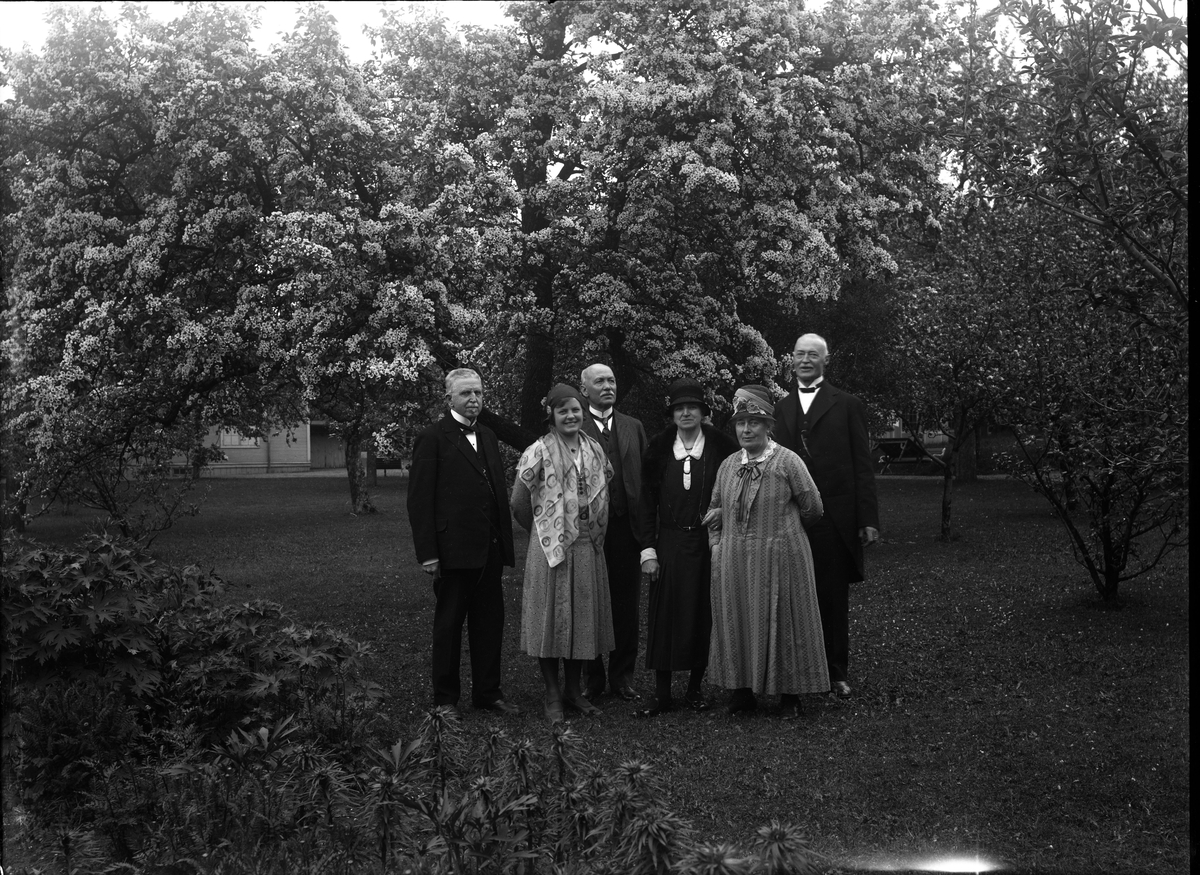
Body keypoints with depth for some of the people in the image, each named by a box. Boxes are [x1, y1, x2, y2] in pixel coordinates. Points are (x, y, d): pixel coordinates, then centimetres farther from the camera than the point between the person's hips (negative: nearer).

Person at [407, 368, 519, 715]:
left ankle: (488, 692, 22)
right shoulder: (432, 438, -7)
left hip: (489, 549, 6)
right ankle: (445, 699, 17)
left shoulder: (488, 436, 14)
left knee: (490, 621, 11)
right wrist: (427, 553, -15)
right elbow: (419, 500, -10)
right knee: (448, 625, 6)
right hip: (453, 550, -6)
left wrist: (505, 542, 9)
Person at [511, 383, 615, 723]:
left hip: (588, 547, 5)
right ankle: (552, 694, 14)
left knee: (583, 617, 11)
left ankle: (574, 689, 25)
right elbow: (519, 504, -6)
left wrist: (594, 532, 13)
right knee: (551, 617, 3)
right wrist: (541, 529, 6)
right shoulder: (539, 451, -9)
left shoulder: (594, 449, 7)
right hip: (550, 547, -5)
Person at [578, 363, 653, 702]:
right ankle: (591, 677, 18)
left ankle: (622, 677, 21)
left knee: (627, 607, 9)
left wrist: (646, 539, -1)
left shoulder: (633, 427, 11)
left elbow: (646, 481, 6)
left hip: (627, 528, 3)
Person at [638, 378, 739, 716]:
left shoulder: (722, 447, 0)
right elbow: (647, 499, 4)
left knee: (703, 613, 4)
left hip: (708, 542, -1)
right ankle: (662, 693, 7)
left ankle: (694, 688, 18)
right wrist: (648, 547, -2)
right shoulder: (659, 448, 3)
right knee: (664, 613, 0)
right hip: (669, 542, 1)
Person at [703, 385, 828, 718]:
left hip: (779, 559, -4)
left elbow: (811, 507, -1)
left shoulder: (788, 462, -7)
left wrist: (782, 528, 9)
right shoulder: (728, 465, 8)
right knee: (738, 622, 8)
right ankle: (743, 690, 20)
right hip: (734, 562, 4)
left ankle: (789, 694, 15)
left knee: (782, 622, 3)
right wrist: (717, 543, 5)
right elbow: (715, 510, 17)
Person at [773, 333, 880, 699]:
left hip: (835, 518, -2)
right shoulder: (780, 408, 11)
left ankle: (837, 674, 15)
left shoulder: (847, 405, 3)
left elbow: (863, 465, 0)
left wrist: (868, 519, -5)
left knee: (834, 599, 5)